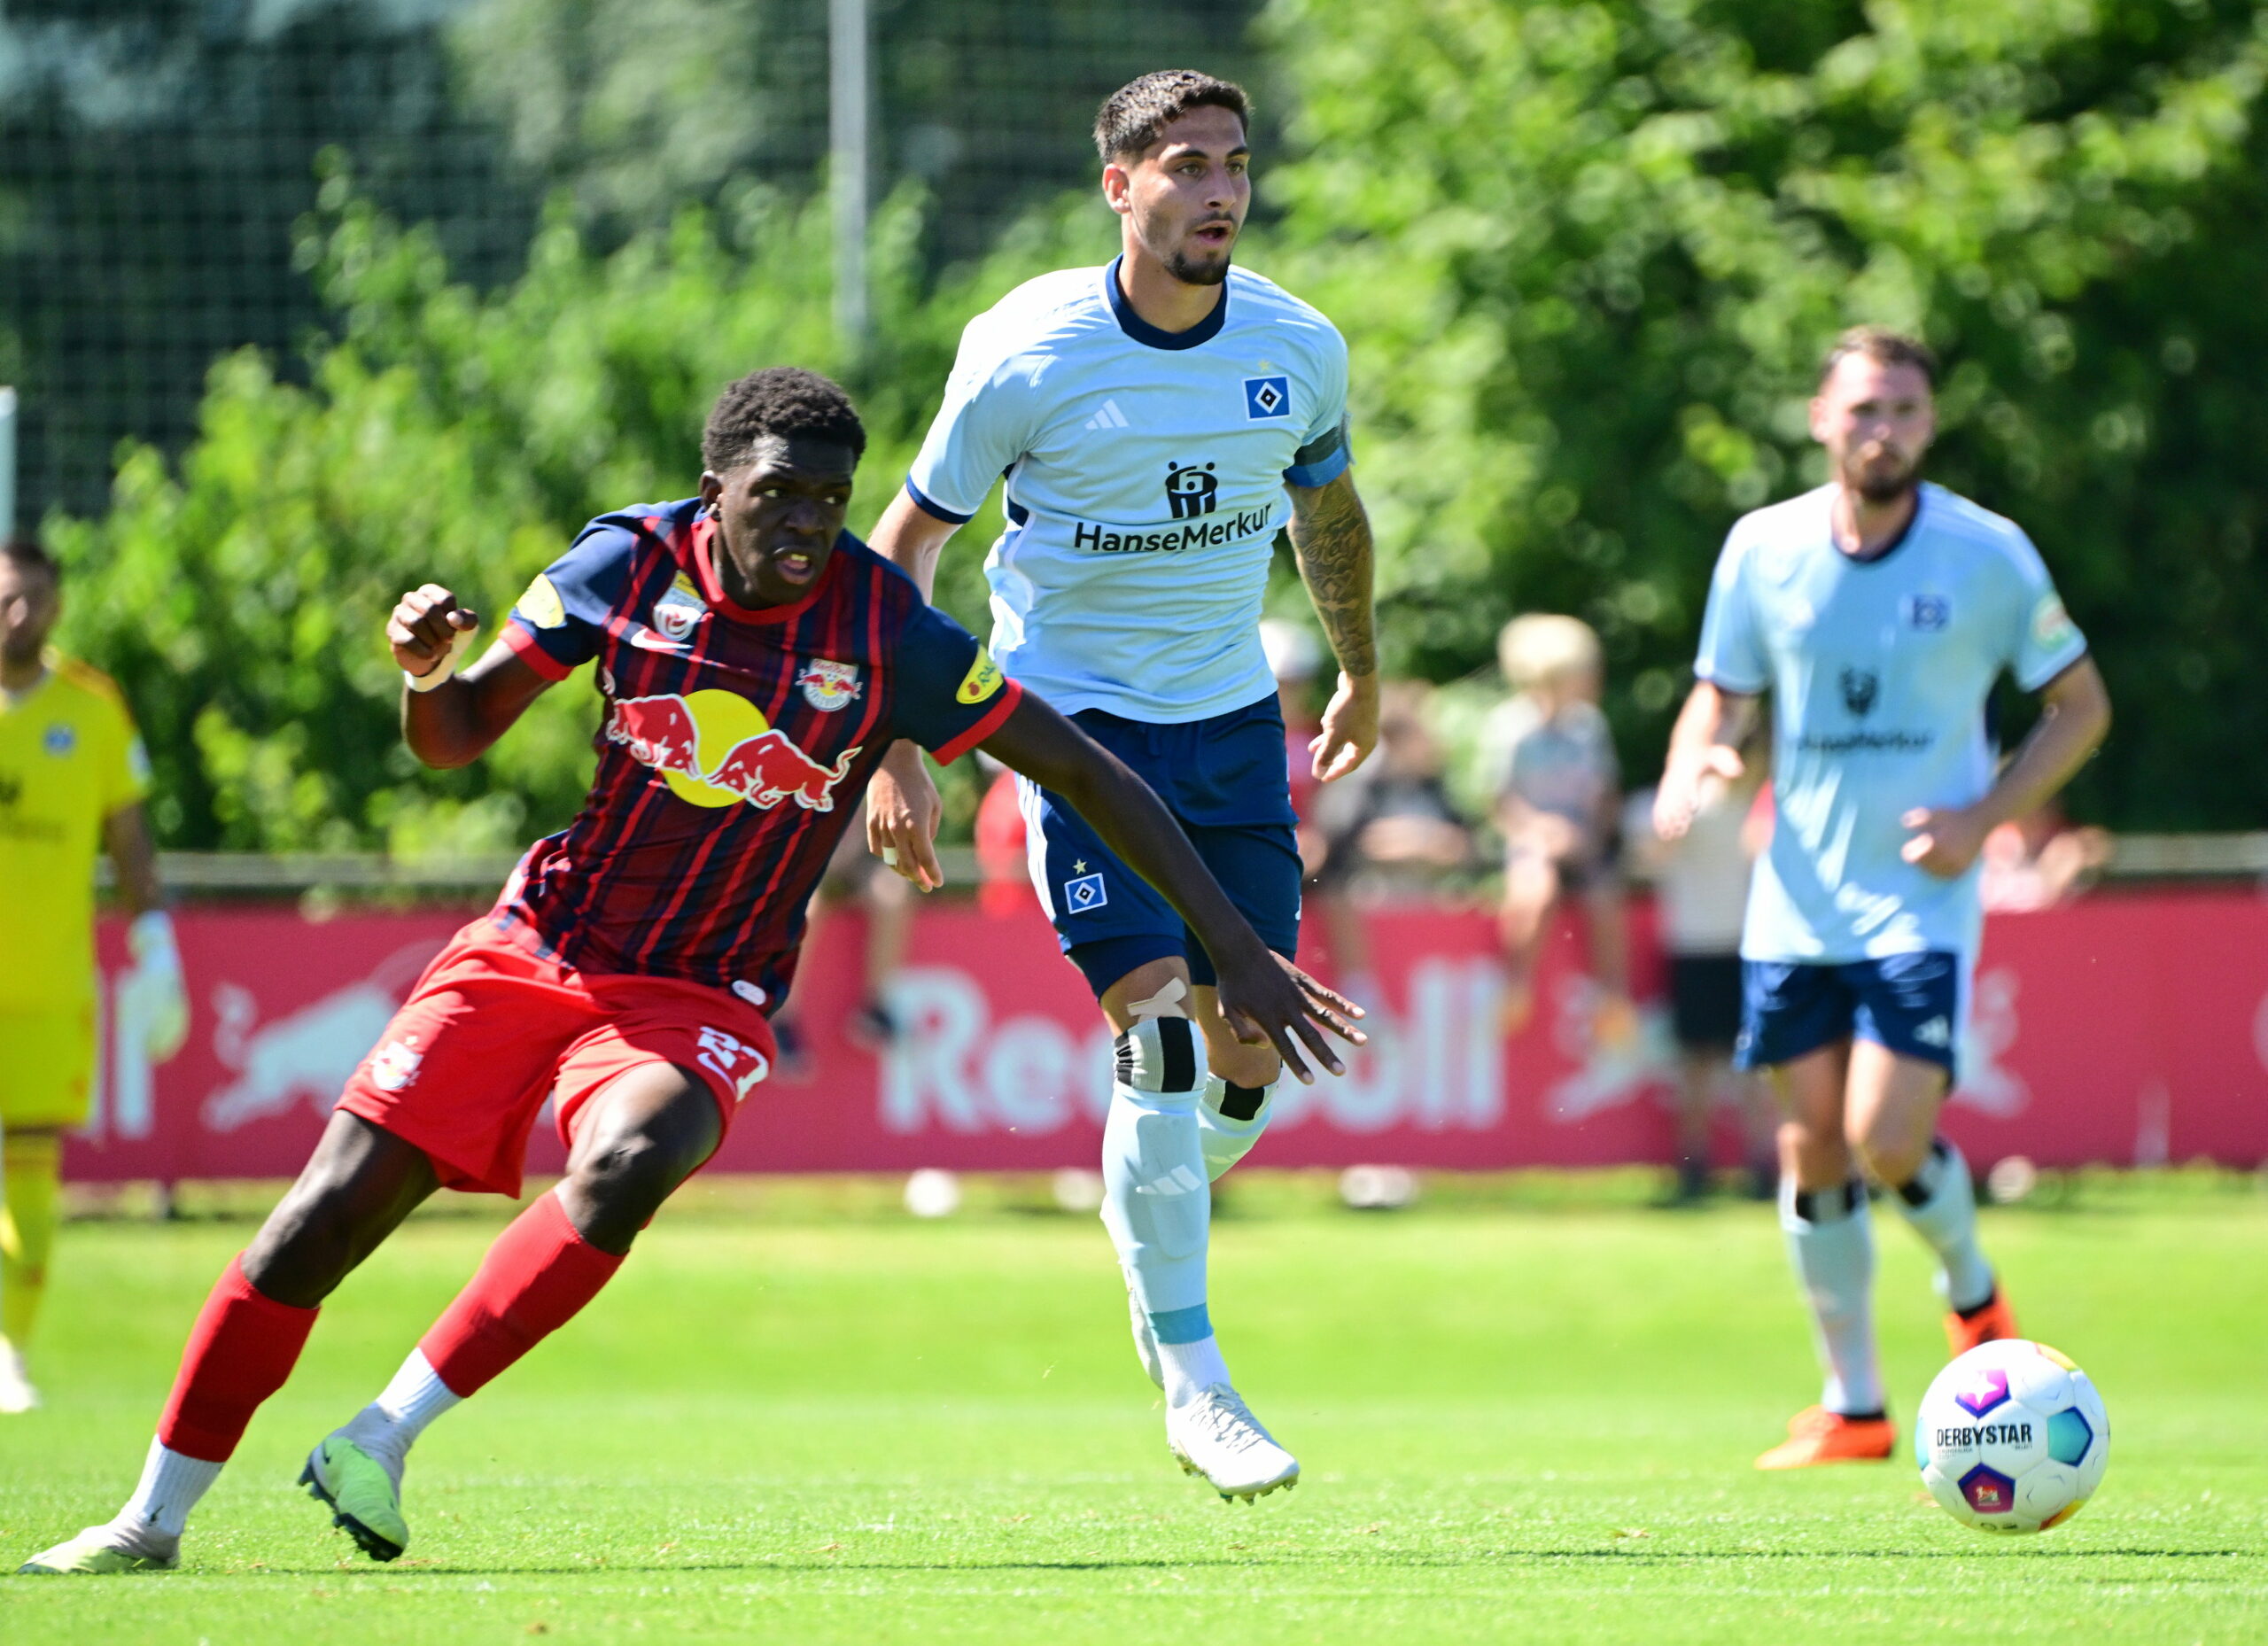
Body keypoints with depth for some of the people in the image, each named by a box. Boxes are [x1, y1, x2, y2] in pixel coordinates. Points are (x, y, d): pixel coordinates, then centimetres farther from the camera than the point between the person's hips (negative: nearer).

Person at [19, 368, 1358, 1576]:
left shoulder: (886, 636, -14)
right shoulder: (629, 565, -7)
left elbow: (1088, 774, -8)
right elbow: (457, 738, 5)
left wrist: (1236, 950, -11)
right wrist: (427, 668, -19)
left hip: (698, 1010, -2)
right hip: (534, 952, 2)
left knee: (626, 1167, -35)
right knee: (331, 1213, -9)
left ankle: (382, 1442, -24)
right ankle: (155, 1518, 8)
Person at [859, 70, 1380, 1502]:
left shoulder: (1300, 349, -5)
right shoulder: (1024, 352, -15)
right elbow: (912, 537, -3)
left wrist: (1363, 677, 29)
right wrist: (898, 752, -7)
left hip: (1233, 722, 4)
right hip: (1073, 719, -4)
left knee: (1252, 1065, 1)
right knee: (1162, 1039, -18)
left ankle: (1156, 1225, 35)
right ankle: (1193, 1383, -10)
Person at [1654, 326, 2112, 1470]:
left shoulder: (1988, 554, -6)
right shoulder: (1763, 548, 1)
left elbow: (2081, 704, 3)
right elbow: (1722, 697, 12)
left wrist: (1985, 818, -10)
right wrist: (1691, 767, -11)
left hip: (1921, 900, -3)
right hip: (1795, 900, 3)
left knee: (1887, 1141, -15)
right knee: (1811, 1148, 4)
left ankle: (1972, 1291, 18)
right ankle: (1852, 1404, 18)